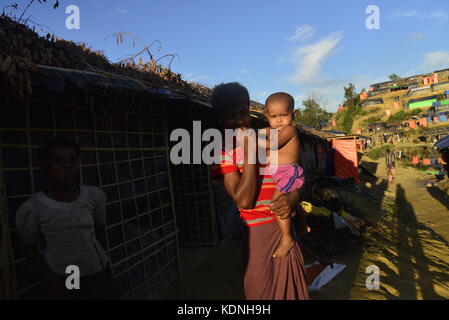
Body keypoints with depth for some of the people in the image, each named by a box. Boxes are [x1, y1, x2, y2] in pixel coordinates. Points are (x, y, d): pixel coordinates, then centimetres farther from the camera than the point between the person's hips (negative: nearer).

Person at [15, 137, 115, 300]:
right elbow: (30, 247, -2)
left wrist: (99, 255, 1)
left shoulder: (94, 195, -8)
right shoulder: (33, 207, -13)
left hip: (97, 271, 2)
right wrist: (49, 277, -11)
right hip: (61, 278, -2)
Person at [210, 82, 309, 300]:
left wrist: (292, 198, -15)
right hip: (257, 231, -4)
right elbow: (243, 201, -20)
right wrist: (249, 153, -22)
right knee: (262, 289, 11)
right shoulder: (225, 152, -9)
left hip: (284, 225, 4)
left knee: (292, 286, 17)